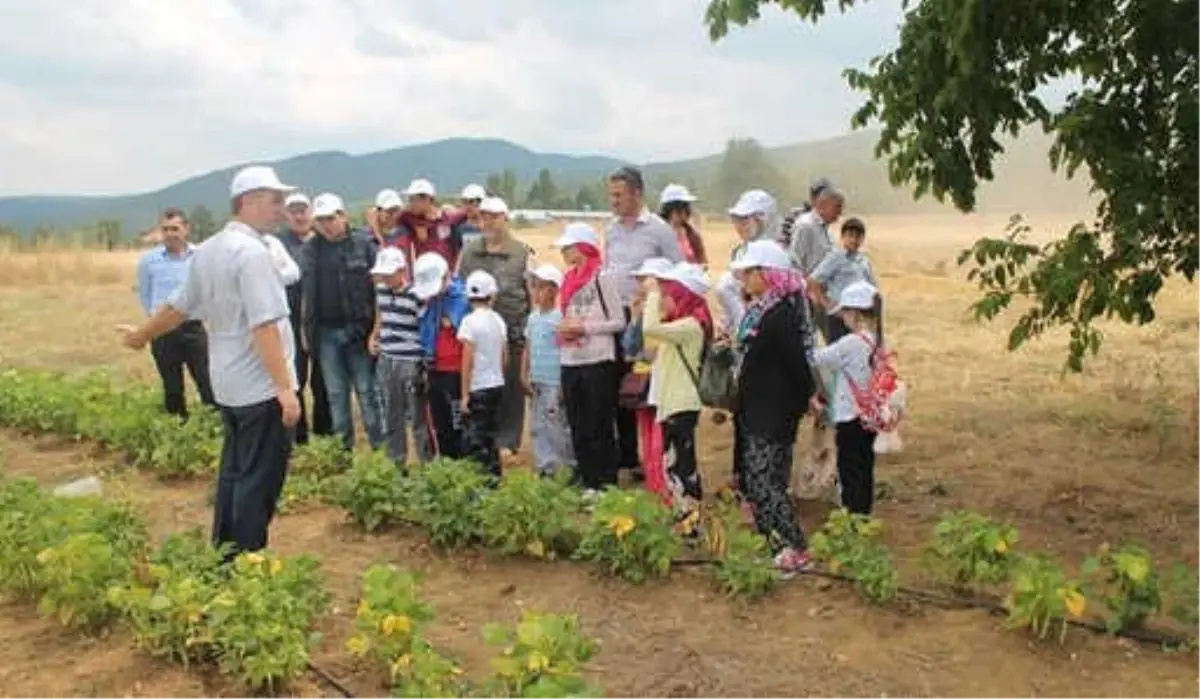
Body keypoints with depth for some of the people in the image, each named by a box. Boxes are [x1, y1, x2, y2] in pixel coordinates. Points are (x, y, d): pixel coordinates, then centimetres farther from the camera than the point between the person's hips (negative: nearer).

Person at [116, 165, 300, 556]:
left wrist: (141, 335, 39)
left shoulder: (207, 251, 11)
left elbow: (178, 306, 21)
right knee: (259, 480, -2)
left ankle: (224, 557, 27)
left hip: (229, 384, 9)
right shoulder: (252, 252, -17)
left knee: (235, 472, 18)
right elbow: (264, 326, -24)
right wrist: (285, 387, -25)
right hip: (261, 388, -9)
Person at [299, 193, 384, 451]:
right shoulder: (311, 248, 7)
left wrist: (377, 326, -9)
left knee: (367, 390, 2)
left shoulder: (363, 243, -3)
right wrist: (307, 328, 7)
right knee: (336, 393, 10)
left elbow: (379, 284, -5)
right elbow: (304, 290, 11)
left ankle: (379, 446, 9)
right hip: (326, 332, 3)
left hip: (358, 329, -3)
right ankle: (344, 446, 18)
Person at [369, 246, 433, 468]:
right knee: (391, 417, 15)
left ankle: (427, 465, 13)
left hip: (411, 363, -6)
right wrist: (374, 336, 9)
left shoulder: (417, 295, -14)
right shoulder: (380, 290, 6)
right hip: (385, 362, 6)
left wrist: (427, 366, -13)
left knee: (418, 418, 2)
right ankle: (394, 464, 28)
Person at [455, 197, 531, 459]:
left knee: (510, 387, 4)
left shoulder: (521, 252, 1)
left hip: (512, 330, -3)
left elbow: (534, 292, 2)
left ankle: (507, 441, 14)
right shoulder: (469, 251, 11)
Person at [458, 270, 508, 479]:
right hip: (497, 385, 6)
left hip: (478, 388, -6)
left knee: (475, 439, 1)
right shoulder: (499, 320, 6)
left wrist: (465, 393, -11)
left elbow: (467, 360, -14)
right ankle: (495, 475, 20)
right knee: (490, 435, 16)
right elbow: (505, 358, 11)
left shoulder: (471, 321, -12)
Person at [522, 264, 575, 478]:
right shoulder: (532, 318, 11)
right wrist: (524, 376, 6)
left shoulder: (560, 318, -10)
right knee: (537, 428, 10)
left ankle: (571, 467, 9)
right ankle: (545, 467, 19)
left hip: (555, 384, -7)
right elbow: (527, 350, 15)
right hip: (536, 383, 7)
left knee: (558, 427, -3)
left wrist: (564, 384, -13)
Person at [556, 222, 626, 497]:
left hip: (599, 363, -7)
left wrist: (584, 327, -15)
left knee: (600, 428, -2)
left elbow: (618, 322, -9)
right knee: (578, 429, 11)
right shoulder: (568, 281, 14)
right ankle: (587, 483, 21)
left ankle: (607, 483, 7)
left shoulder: (603, 278, -7)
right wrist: (564, 330, 3)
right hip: (570, 364, 7)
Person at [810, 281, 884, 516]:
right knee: (865, 469, 16)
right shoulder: (877, 340, 3)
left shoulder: (851, 343, -21)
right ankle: (863, 515, 27)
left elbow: (818, 359, -13)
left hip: (850, 418, -8)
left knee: (850, 472, 2)